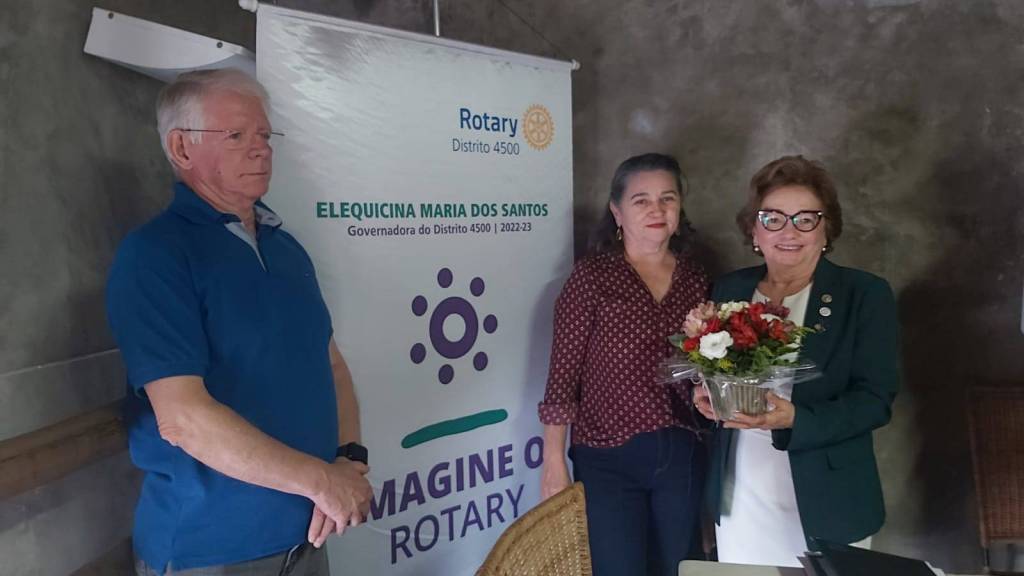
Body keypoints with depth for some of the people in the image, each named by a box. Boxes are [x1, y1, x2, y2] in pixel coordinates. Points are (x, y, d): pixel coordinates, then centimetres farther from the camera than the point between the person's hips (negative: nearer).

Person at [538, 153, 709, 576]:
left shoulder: (695, 280, 6)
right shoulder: (592, 276, -7)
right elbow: (563, 376, -9)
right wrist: (554, 464, -11)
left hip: (682, 458, 5)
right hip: (608, 461, -4)